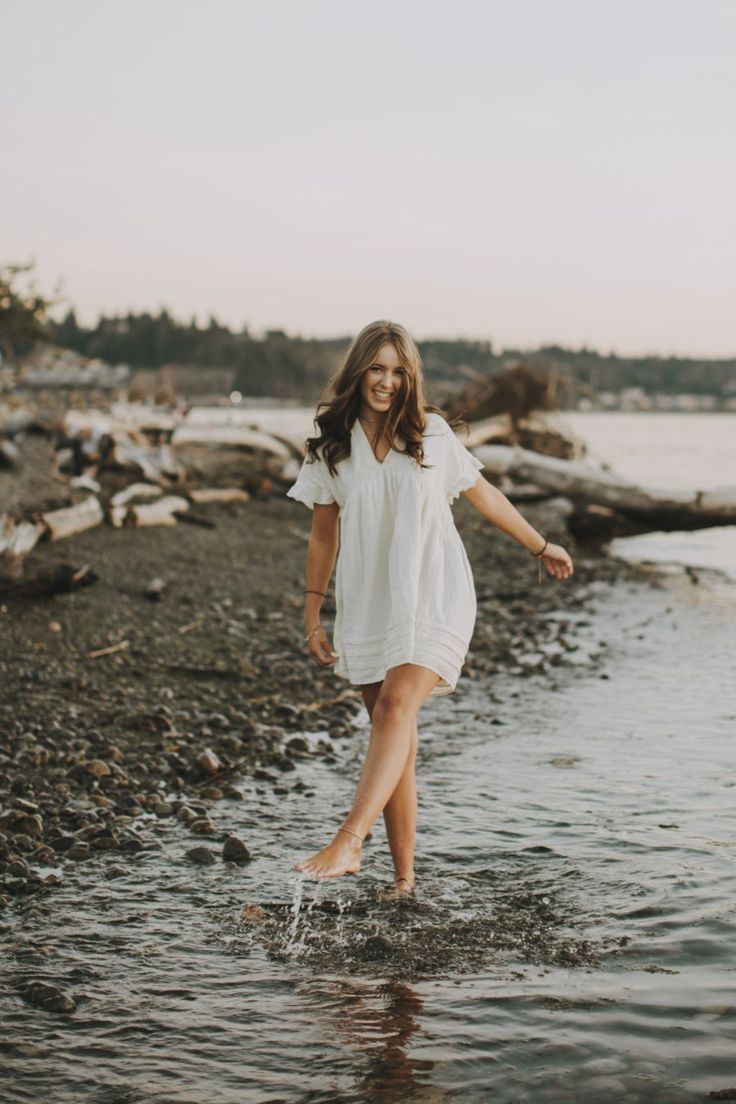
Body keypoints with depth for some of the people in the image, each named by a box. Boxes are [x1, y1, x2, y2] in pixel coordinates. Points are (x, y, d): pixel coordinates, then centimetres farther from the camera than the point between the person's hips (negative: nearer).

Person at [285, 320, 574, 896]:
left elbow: (484, 494, 16)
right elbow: (323, 535, 12)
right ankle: (405, 878, 7)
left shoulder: (432, 434, 3)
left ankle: (349, 842, -33)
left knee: (396, 706, -24)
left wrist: (541, 546, 25)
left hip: (433, 598, -2)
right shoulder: (331, 446, 7)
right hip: (367, 606, 2)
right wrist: (312, 615, 12)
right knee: (397, 741, 2)